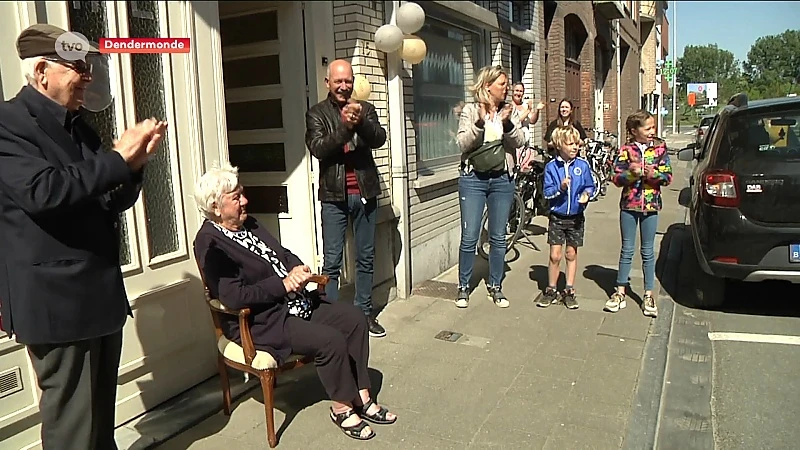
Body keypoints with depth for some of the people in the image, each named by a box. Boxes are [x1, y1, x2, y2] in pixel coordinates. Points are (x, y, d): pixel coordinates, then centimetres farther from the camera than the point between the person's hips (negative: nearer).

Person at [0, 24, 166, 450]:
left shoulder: (79, 127, 15)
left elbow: (109, 204, 14)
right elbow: (42, 191, -26)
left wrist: (133, 163, -3)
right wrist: (117, 157, -20)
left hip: (101, 291, 8)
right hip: (55, 299, -8)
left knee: (101, 412, 18)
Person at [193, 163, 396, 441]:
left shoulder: (248, 224, 11)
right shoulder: (210, 244, -16)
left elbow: (283, 253, 19)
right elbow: (234, 297, -24)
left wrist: (297, 268, -4)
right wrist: (284, 284, -19)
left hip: (293, 302, 9)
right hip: (258, 322, -9)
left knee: (355, 319, -2)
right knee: (331, 340, -24)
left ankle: (361, 397, 7)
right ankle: (342, 408, -1)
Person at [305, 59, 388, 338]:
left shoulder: (365, 108, 9)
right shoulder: (316, 113, 3)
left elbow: (380, 139, -6)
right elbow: (318, 148, -12)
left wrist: (360, 122, -25)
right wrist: (344, 126, -25)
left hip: (365, 192, 3)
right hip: (334, 195, -3)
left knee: (366, 258, 10)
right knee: (332, 262, -1)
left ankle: (364, 313, 21)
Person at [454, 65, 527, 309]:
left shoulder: (508, 111, 7)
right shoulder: (470, 110, -1)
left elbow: (519, 142, -2)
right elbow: (463, 143, -10)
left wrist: (507, 123, -19)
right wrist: (480, 122, -24)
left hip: (502, 179, 3)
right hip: (473, 179, -3)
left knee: (498, 238, 9)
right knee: (469, 238, -1)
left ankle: (495, 286, 23)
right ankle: (463, 287, 15)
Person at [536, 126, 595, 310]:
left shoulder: (583, 165, -3)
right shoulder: (551, 166, -6)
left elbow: (590, 186, 4)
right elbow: (547, 192, -7)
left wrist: (586, 194, -16)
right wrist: (560, 188, -24)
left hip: (576, 217, 1)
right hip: (557, 217, -1)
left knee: (571, 254, 11)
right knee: (555, 255, -1)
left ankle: (569, 291, 22)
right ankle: (551, 290, 15)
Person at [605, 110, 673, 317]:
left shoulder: (660, 148, 1)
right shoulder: (626, 150, -2)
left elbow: (668, 177, 0)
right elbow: (616, 178, -4)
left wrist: (654, 174, -19)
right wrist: (632, 173, -22)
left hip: (651, 206, 1)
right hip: (629, 205, 0)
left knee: (648, 252, 8)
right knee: (627, 250, 7)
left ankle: (648, 295, 17)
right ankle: (620, 292, 17)